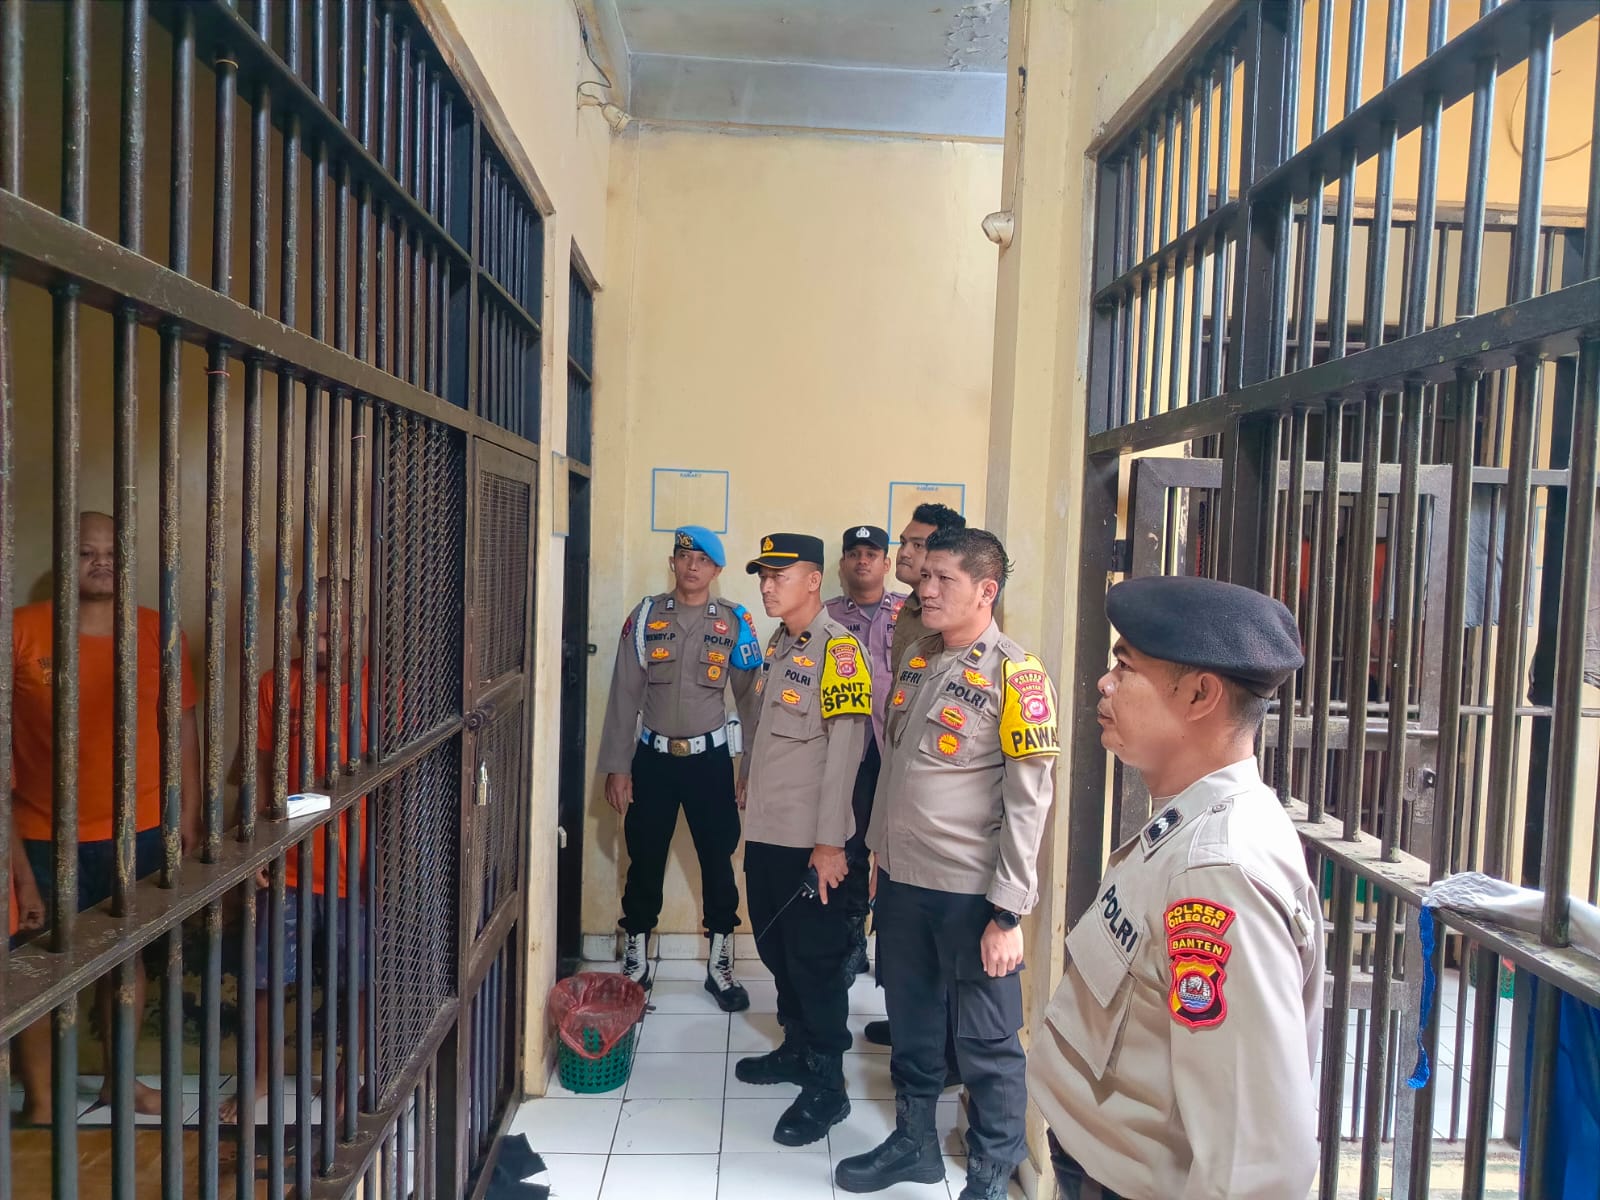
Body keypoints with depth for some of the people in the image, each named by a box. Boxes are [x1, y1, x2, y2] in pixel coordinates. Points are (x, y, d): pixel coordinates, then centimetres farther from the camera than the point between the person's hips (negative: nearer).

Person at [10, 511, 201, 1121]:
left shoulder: (160, 634, 0)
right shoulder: (21, 631, -7)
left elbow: (182, 725, 5)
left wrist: (187, 814, 3)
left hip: (138, 832, 2)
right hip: (44, 838, -2)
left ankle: (120, 1078, 34)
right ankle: (38, 1101, 23)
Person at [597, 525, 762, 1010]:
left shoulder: (735, 622, -1)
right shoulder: (646, 615, 0)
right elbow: (624, 694, -1)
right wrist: (617, 766, -4)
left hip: (709, 758, 0)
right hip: (652, 757, 1)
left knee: (718, 861, 6)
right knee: (645, 861, 10)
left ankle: (719, 965, 22)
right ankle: (636, 961, 27)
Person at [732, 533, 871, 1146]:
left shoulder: (838, 648, -15)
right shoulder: (779, 643, 11)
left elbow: (845, 747, -19)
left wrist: (830, 841, -21)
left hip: (808, 839, -8)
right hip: (765, 830, 8)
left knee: (815, 956, 2)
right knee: (775, 945, 19)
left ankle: (826, 1085, 15)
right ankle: (797, 1048, 37)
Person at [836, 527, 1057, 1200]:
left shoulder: (1014, 675, -13)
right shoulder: (915, 660, 7)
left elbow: (1027, 801, -15)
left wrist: (1008, 912, -16)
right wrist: (878, 851, 16)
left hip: (970, 892, -6)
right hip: (902, 881, 6)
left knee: (986, 1043, 9)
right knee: (911, 1026, 20)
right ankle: (914, 1143, 40)